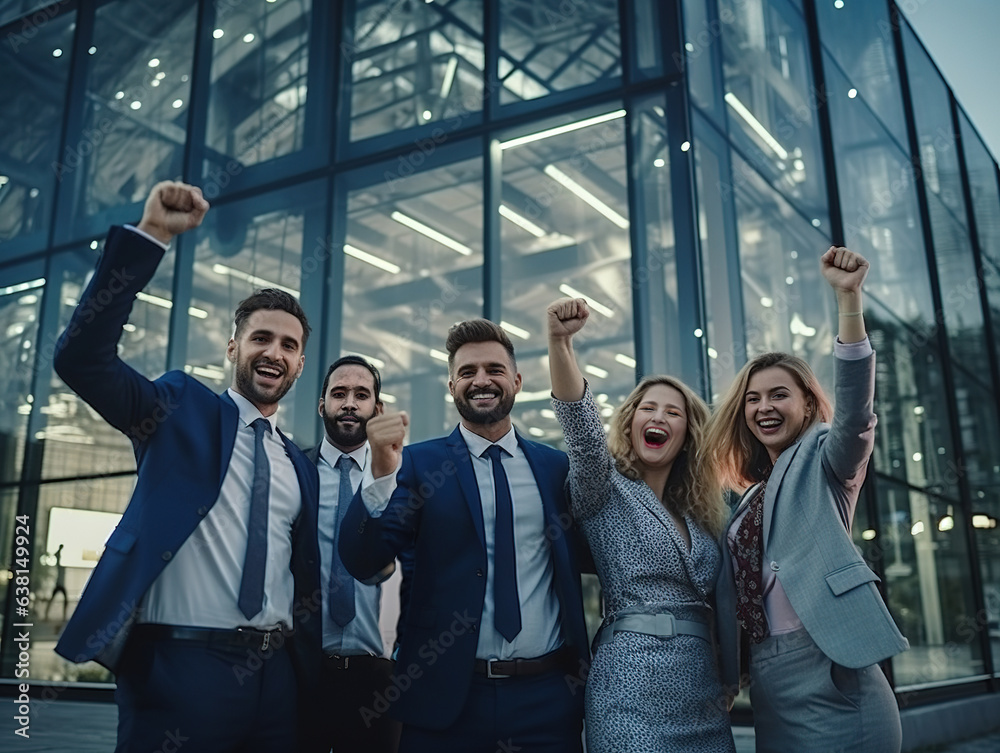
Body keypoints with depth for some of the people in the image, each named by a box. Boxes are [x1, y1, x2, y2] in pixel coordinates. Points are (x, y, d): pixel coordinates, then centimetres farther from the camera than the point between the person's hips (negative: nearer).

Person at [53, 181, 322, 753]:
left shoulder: (301, 467, 15)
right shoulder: (184, 411, 2)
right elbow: (82, 357, -13)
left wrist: (311, 673, 11)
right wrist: (151, 236, -20)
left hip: (276, 675, 5)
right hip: (182, 665, -5)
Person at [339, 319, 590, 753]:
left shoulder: (556, 467, 6)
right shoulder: (419, 462, 0)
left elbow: (587, 559, 14)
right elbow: (362, 563, -8)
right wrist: (381, 474, -22)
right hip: (446, 696, -1)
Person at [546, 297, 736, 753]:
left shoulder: (699, 513, 15)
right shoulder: (605, 489, -1)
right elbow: (581, 426, -20)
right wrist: (560, 343, -35)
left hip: (703, 691, 6)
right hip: (633, 686, -6)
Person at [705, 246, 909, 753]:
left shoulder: (822, 460, 3)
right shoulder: (753, 496, 20)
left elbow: (854, 403, -18)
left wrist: (848, 297, -28)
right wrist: (729, 675, 14)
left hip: (824, 673, -7)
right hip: (768, 687, 7)